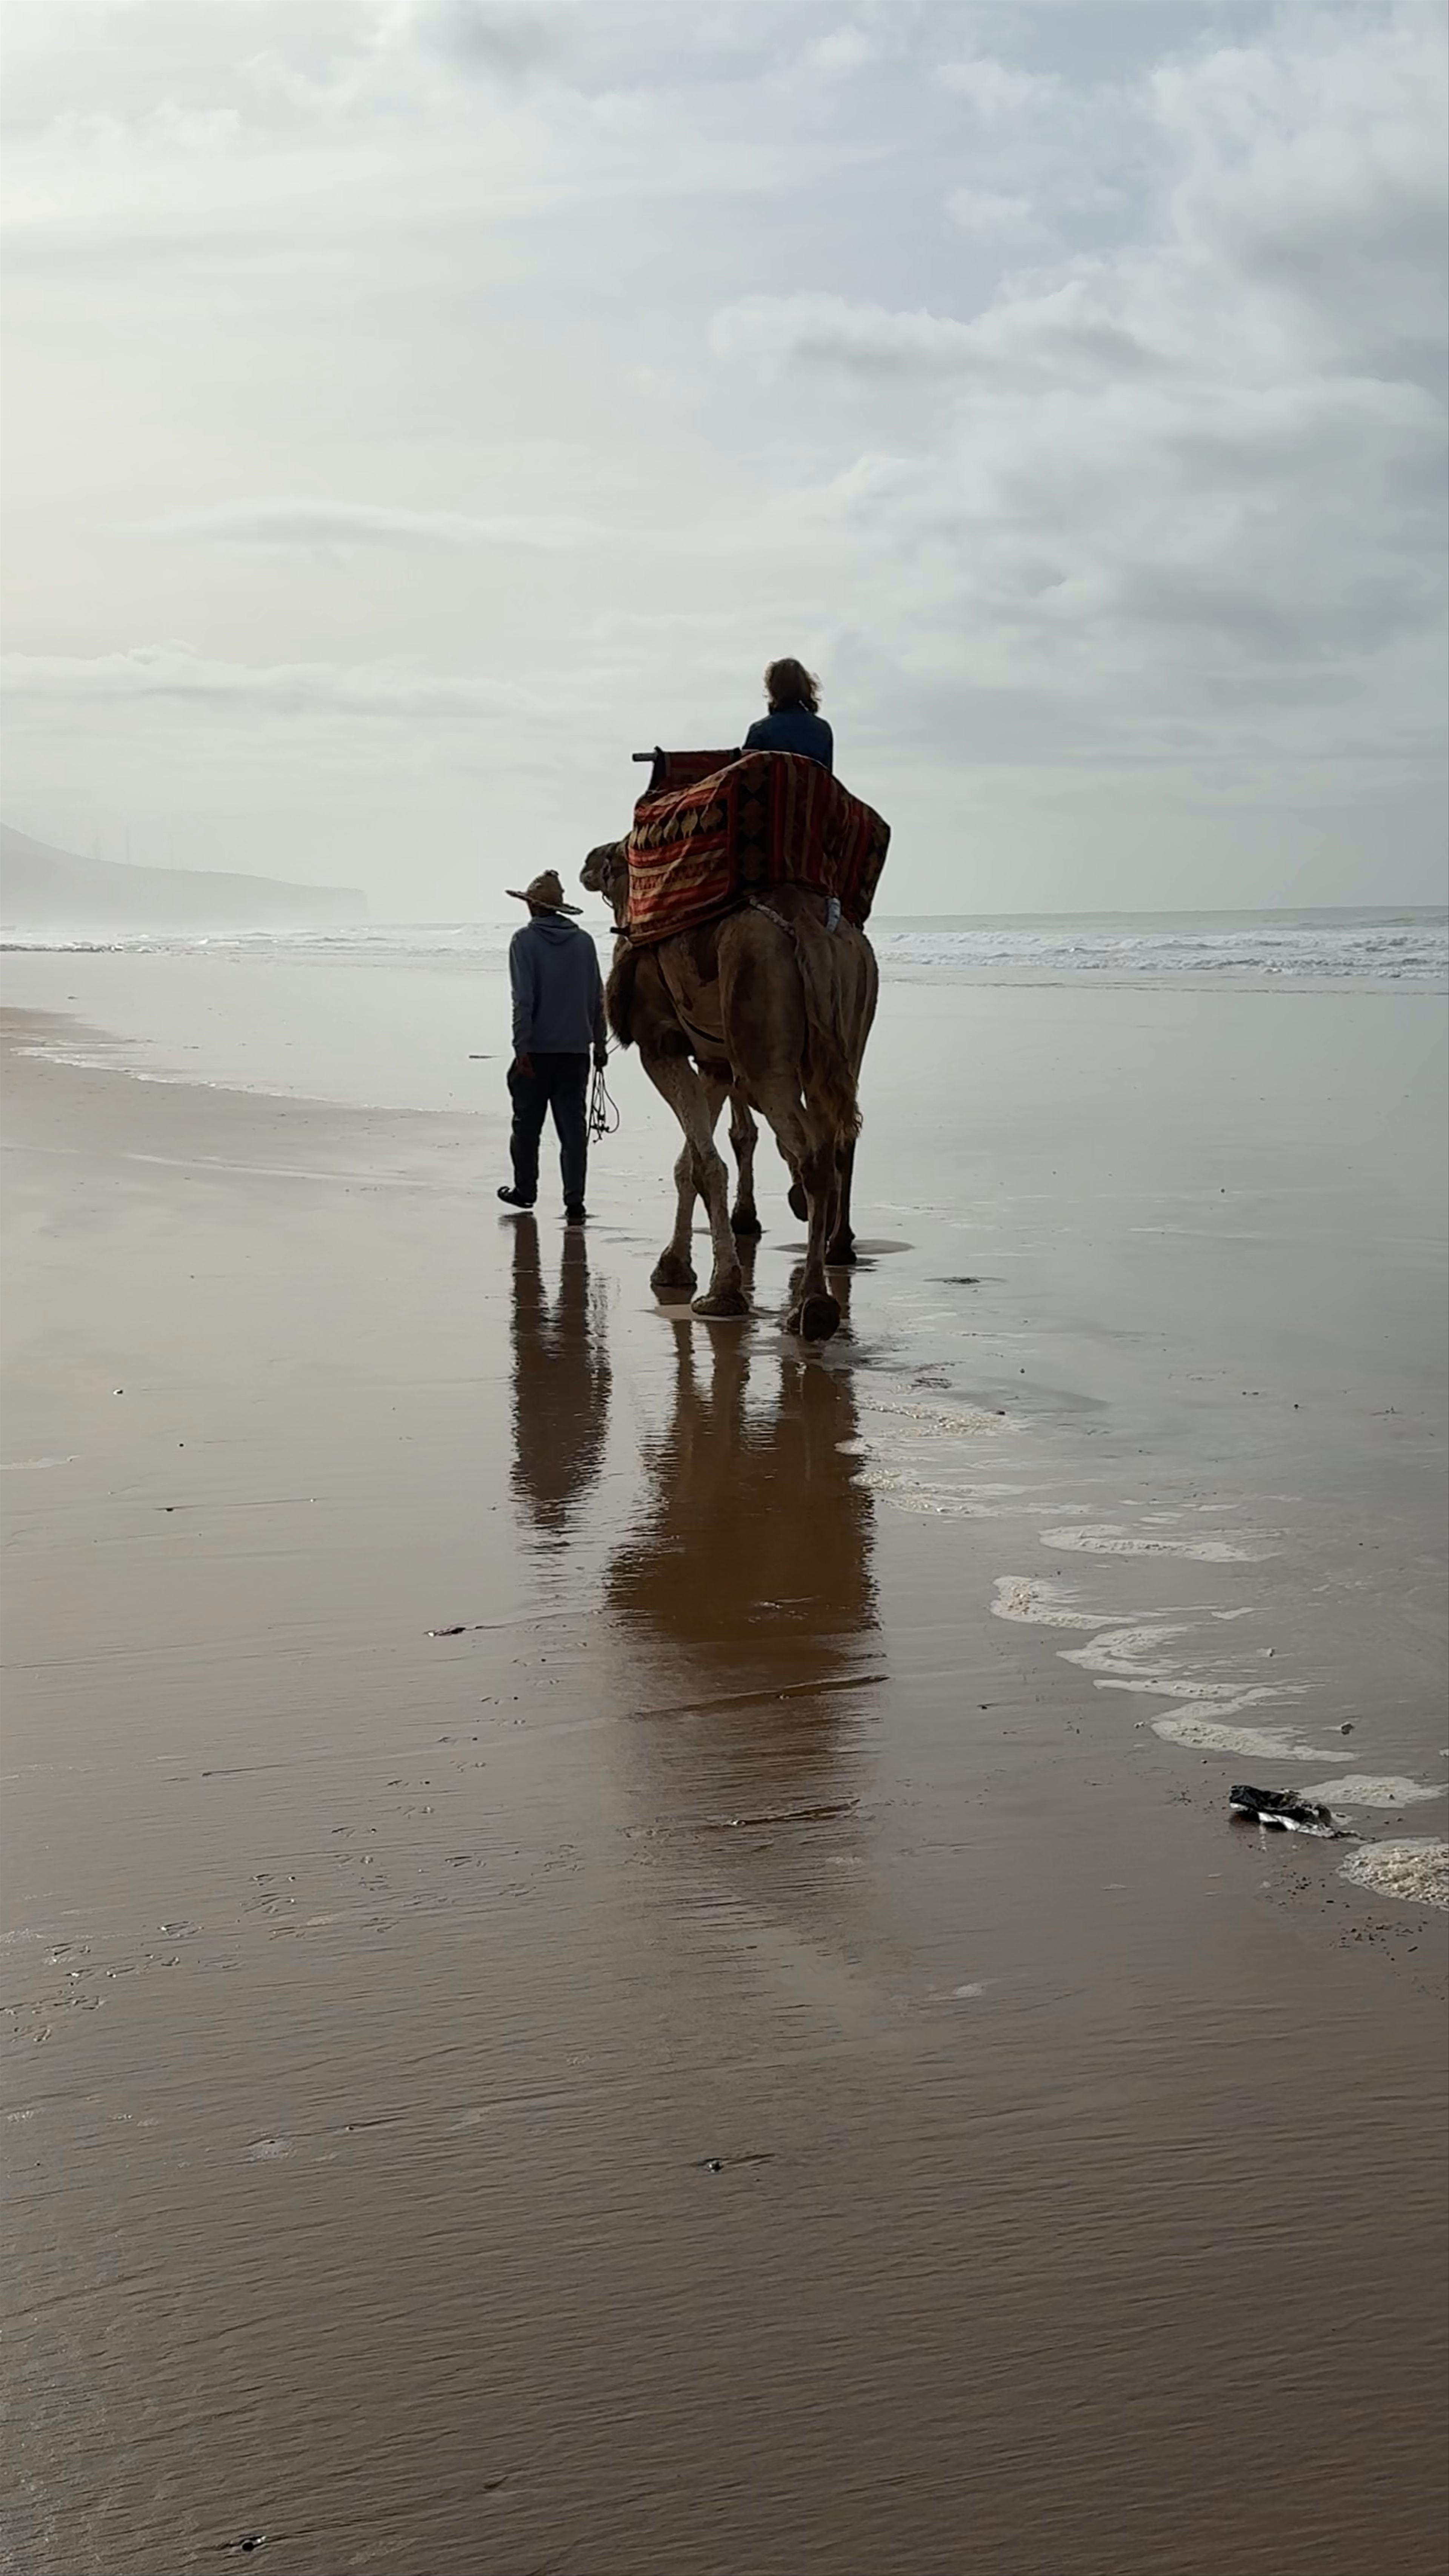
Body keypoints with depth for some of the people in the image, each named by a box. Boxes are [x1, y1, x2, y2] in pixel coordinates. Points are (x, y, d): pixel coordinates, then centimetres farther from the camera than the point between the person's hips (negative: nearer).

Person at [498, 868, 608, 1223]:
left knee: (527, 1124, 13)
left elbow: (524, 999, -14)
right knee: (573, 1127, 2)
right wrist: (600, 1044, 18)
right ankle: (575, 1202, -3)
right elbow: (597, 998, 10)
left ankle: (525, 1190, 25)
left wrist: (521, 1048, -13)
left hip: (537, 1048, -3)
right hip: (576, 1048, 3)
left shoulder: (525, 941, -7)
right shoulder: (584, 941, 5)